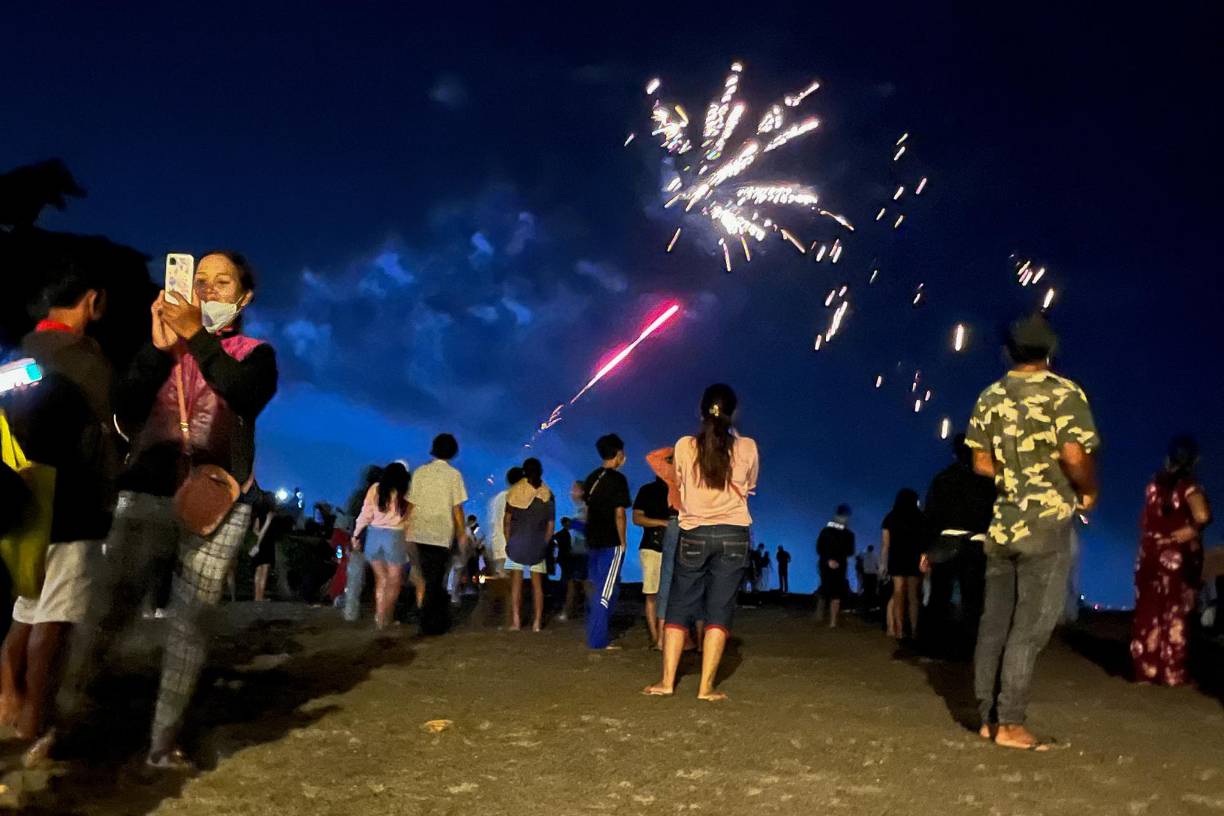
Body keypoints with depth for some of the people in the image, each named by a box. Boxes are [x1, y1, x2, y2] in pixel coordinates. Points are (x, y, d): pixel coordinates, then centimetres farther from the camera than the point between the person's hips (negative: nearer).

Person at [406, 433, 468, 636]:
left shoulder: (420, 472, 5)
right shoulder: (453, 475, -4)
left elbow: (411, 504, 4)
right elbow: (457, 508, -5)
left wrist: (407, 529, 12)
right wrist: (462, 534, 4)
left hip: (419, 533, 3)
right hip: (441, 534, -3)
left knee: (433, 579, 15)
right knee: (434, 581, 4)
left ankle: (442, 620, 23)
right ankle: (429, 625, 5)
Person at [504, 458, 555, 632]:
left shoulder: (515, 491, 0)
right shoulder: (548, 495, 5)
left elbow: (507, 519, -1)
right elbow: (550, 524, 4)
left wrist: (508, 541, 6)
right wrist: (544, 544, 11)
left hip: (517, 541, -1)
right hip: (537, 545, 1)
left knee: (516, 582, 2)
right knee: (537, 583, 5)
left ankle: (516, 620, -4)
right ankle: (537, 622, 2)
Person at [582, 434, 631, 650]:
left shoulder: (592, 478, 9)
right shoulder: (617, 479, -11)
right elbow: (619, 514, -14)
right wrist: (622, 542, -6)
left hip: (593, 541, 7)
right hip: (611, 543, -7)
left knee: (596, 589, 16)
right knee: (607, 590, -3)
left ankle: (594, 633, 21)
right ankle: (598, 639, -4)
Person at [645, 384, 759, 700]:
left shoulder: (685, 446, -2)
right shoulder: (747, 448, -2)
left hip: (693, 535, 1)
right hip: (733, 535, 0)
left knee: (679, 607, 9)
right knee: (719, 611, 2)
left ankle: (667, 682, 6)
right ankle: (706, 687, -1)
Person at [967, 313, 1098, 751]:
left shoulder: (990, 397, 7)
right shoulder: (1063, 392, -8)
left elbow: (982, 462, 8)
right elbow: (1074, 456, -18)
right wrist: (1089, 492, 0)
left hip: (1001, 523, 5)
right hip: (1046, 524, -5)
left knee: (995, 624, 9)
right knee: (1030, 628, -2)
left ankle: (989, 717, 15)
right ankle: (1010, 723, -1)